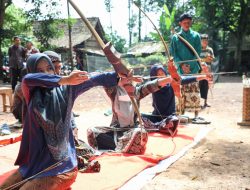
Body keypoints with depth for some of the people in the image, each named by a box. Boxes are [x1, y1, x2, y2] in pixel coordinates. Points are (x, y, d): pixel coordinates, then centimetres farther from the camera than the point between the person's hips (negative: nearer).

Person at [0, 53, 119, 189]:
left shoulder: (64, 89, -1)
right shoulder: (31, 93, 0)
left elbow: (93, 80, -12)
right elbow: (28, 79, -23)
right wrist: (65, 79, -37)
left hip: (60, 163, -3)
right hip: (33, 161, 3)